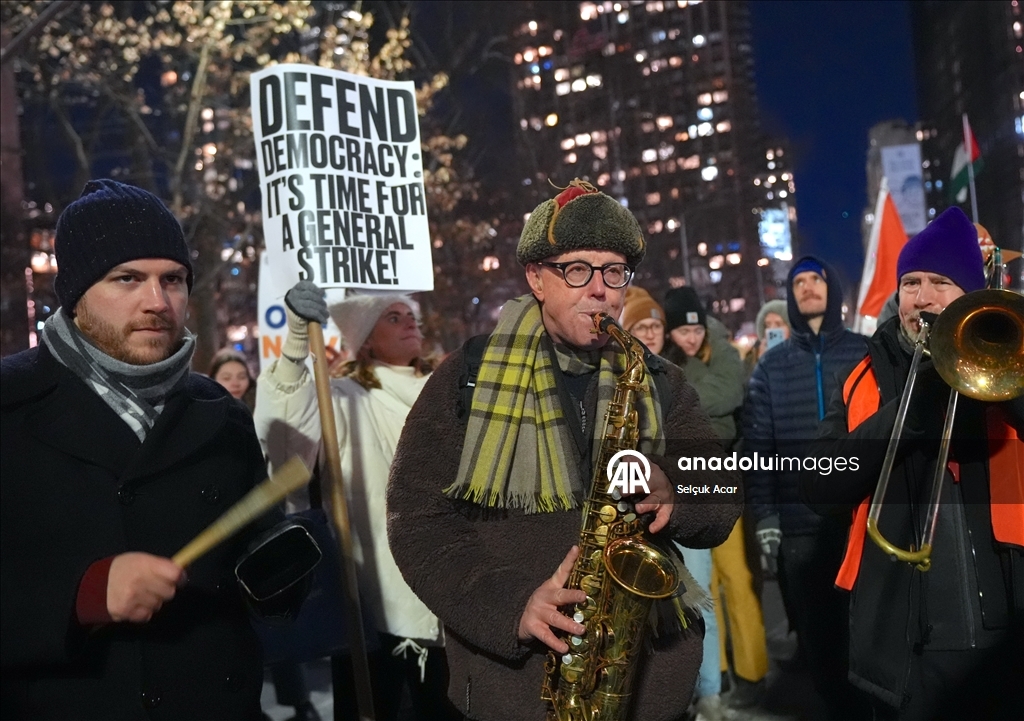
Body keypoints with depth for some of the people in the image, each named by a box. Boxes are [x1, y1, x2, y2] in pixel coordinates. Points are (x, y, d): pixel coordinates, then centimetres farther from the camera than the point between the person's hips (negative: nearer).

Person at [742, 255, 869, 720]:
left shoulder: (864, 352, 5)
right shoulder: (771, 367, 9)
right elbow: (756, 446, 5)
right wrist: (765, 519, -2)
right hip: (799, 524, 2)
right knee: (817, 637, 9)